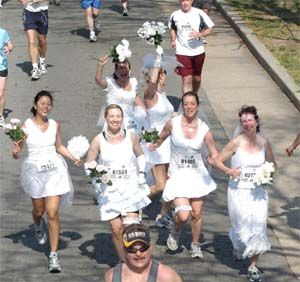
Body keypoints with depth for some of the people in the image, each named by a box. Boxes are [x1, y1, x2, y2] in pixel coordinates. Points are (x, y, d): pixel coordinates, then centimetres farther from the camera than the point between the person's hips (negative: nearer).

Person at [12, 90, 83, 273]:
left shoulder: (55, 125, 0)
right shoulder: (26, 126, -9)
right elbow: (17, 153, -5)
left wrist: (74, 158, 3)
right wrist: (16, 152, -27)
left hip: (55, 170, 1)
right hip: (35, 170, 0)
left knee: (52, 214, -7)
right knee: (39, 210, 17)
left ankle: (54, 256, -3)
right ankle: (39, 227, 56)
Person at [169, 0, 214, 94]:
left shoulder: (199, 13, -8)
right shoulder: (175, 15, -3)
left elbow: (209, 29, -5)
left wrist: (199, 34, -24)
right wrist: (173, 40, -1)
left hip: (198, 52, 1)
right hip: (182, 53, -1)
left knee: (197, 78, 18)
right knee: (186, 79, -10)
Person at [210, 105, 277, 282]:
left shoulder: (264, 142, 0)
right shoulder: (236, 143, -9)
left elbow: (272, 164, 14)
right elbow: (217, 161, -3)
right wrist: (228, 170, -21)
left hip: (258, 192, 2)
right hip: (239, 191, -2)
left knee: (259, 226, -5)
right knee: (241, 226, 4)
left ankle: (253, 266, 7)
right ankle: (238, 246, 42)